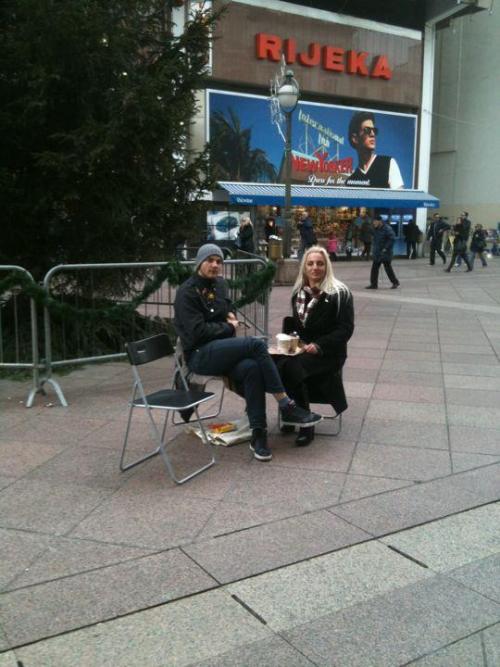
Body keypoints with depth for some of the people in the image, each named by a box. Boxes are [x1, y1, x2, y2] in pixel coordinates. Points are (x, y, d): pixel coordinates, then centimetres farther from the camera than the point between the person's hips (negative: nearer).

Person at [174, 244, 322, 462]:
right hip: (199, 355, -6)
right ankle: (287, 407, -23)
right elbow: (198, 332, -17)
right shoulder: (187, 292, -9)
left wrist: (231, 315, 9)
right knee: (255, 344, -28)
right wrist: (228, 327, -6)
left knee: (251, 368, -30)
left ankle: (258, 435, -27)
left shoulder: (219, 284, 14)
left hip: (221, 350, 6)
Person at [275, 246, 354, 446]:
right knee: (274, 364, -28)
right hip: (301, 347, 5)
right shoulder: (299, 291, 13)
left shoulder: (339, 293, -5)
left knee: (292, 367, -34)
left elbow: (346, 329, -10)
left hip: (328, 352, -5)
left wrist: (319, 345, -21)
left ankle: (306, 424, -19)